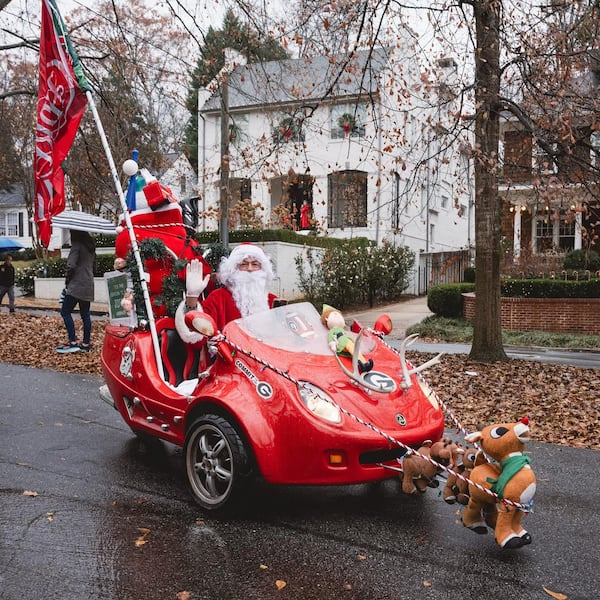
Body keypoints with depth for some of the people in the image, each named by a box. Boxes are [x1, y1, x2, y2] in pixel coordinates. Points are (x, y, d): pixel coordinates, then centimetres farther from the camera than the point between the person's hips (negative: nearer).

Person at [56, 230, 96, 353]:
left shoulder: (77, 244, -9)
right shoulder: (91, 246, 16)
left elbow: (71, 265, -16)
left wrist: (67, 281, -4)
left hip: (76, 285, -8)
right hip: (88, 285, 8)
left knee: (65, 312, -4)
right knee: (85, 314, 9)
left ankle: (72, 342, -9)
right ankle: (86, 344, 10)